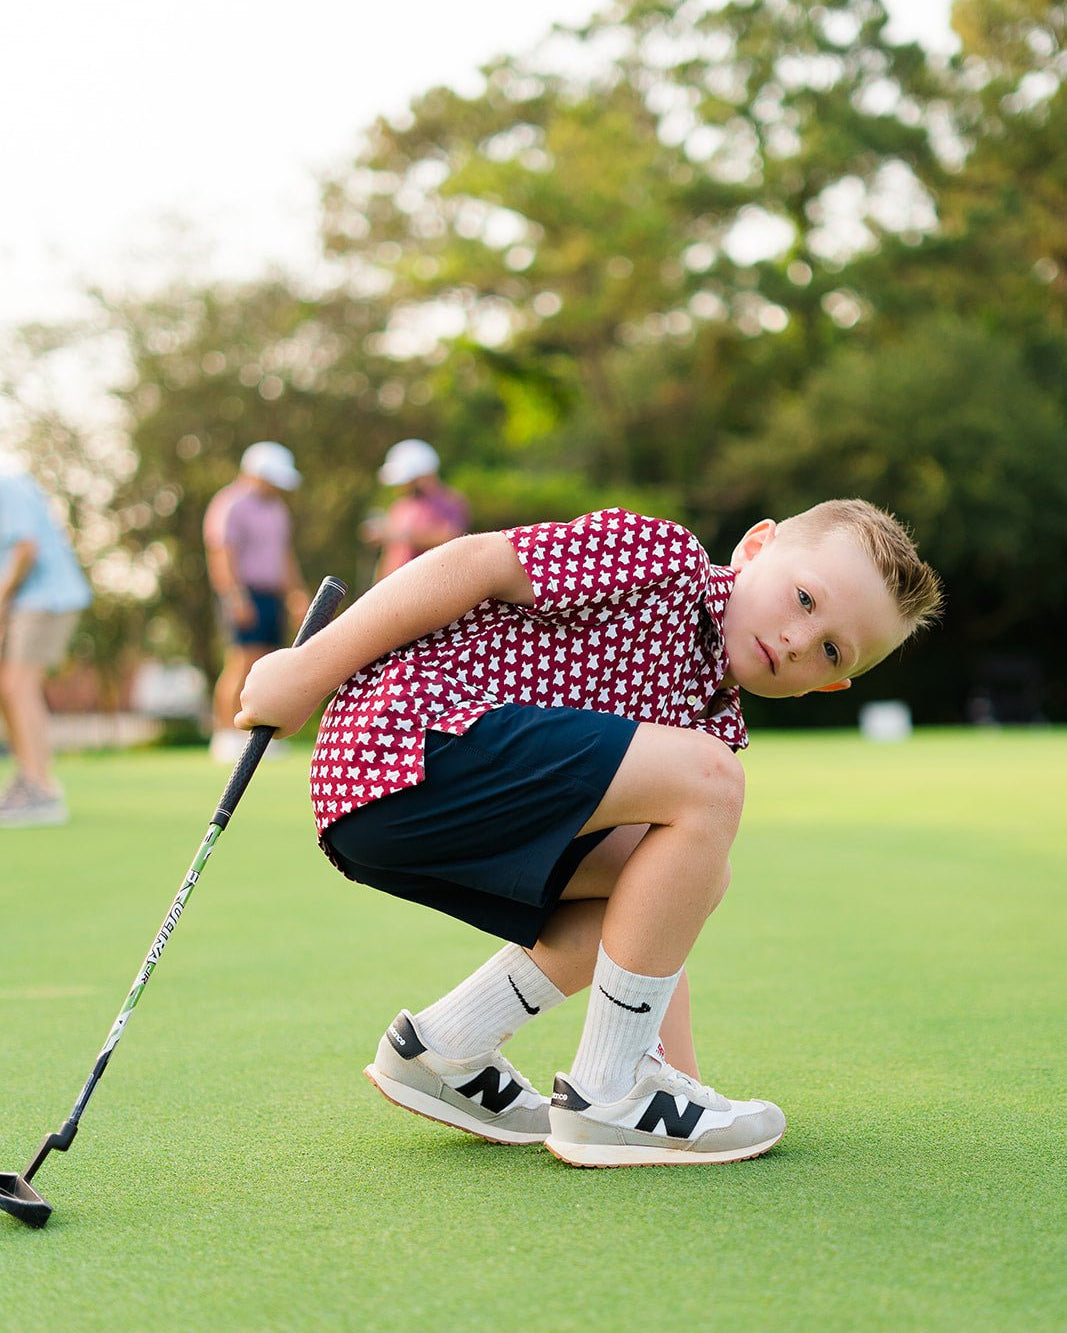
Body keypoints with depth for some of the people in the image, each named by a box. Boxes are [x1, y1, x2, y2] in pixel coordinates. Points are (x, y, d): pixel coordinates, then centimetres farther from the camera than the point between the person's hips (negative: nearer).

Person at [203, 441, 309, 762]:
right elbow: (221, 554, -18)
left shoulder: (275, 507, 19)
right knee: (240, 663, -14)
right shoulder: (231, 504, -10)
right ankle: (226, 736, -14)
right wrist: (235, 599, -25)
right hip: (244, 596, -9)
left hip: (271, 595, 9)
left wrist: (295, 592, 22)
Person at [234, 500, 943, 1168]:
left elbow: (666, 926, 17)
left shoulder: (715, 720, 18)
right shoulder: (663, 555, -6)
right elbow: (474, 562, -11)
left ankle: (440, 1050, 17)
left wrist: (679, 1069, 9)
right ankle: (606, 1097, -9)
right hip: (402, 734, -10)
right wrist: (310, 671, -11)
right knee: (709, 784, -18)